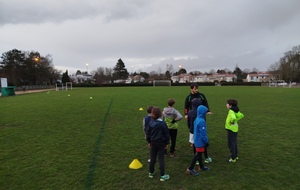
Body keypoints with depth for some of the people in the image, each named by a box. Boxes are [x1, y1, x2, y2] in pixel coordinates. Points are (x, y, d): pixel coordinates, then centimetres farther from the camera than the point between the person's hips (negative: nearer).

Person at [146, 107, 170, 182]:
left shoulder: (151, 123, -9)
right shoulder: (163, 123, -16)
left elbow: (148, 133, 0)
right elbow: (166, 134, -9)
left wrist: (149, 141, 14)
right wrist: (167, 143, 3)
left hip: (153, 143, 3)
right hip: (161, 143, -3)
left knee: (152, 158, 16)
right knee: (161, 159, 5)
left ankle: (151, 172, 31)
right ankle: (162, 175, 11)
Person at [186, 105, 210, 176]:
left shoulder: (197, 119, 5)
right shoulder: (201, 121, -25)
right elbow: (203, 133, -22)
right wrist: (206, 141, -12)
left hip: (197, 140, 9)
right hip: (200, 141, -9)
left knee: (199, 154, 20)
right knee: (198, 155, 1)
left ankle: (201, 166, 36)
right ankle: (190, 168, 8)